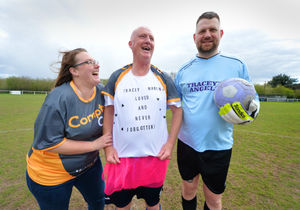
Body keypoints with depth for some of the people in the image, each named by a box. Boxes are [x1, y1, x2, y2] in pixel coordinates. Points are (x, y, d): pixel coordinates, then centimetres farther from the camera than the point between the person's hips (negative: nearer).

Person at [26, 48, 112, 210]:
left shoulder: (101, 91, -11)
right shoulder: (58, 99, -28)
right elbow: (48, 144, -25)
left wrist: (110, 146, -11)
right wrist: (94, 144, -25)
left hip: (89, 164, 5)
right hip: (52, 174, -4)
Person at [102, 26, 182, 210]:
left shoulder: (163, 78, -1)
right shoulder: (117, 77, -1)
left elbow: (177, 110, 2)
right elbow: (109, 112, 2)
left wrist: (170, 144, -5)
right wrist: (108, 147, -3)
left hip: (156, 156, 1)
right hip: (122, 157, 1)